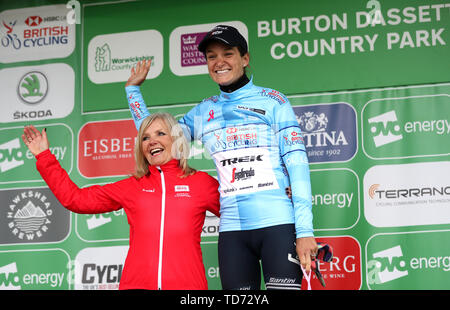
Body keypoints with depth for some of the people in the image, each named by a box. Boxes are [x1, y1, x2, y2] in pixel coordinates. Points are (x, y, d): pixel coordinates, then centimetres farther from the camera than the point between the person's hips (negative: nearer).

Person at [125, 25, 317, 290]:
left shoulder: (272, 101, 4)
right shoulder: (203, 112, 17)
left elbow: (297, 162, -2)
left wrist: (305, 231, -10)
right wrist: (133, 89, 27)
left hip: (279, 224, -4)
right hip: (232, 230, 4)